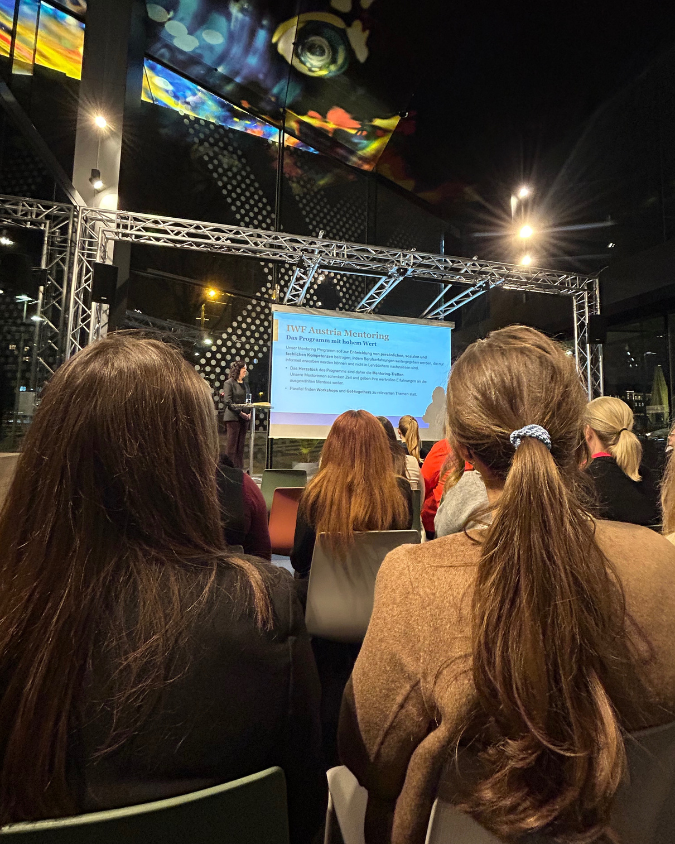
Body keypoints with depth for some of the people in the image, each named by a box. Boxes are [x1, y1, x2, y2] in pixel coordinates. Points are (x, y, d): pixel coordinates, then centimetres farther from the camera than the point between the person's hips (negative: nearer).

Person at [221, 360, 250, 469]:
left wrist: (249, 413, 2)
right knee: (232, 445, -5)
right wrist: (240, 412, -14)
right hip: (233, 417, -6)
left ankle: (239, 469, 12)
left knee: (240, 447, 7)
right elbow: (228, 401, -10)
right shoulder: (229, 383, -3)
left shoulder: (244, 383, 16)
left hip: (243, 418, 6)